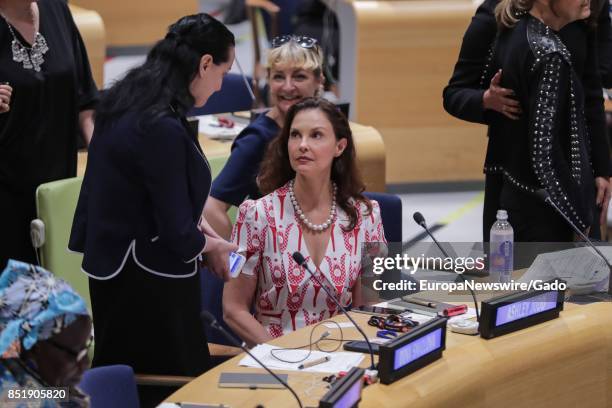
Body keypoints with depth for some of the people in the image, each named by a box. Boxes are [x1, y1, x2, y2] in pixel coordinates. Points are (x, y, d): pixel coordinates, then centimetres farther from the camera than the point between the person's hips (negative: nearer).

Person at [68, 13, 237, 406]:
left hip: (116, 267, 9)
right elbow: (176, 235, -19)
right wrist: (211, 246, 0)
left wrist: (194, 220, 11)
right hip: (147, 284, -9)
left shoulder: (130, 98, 3)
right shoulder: (162, 128, -25)